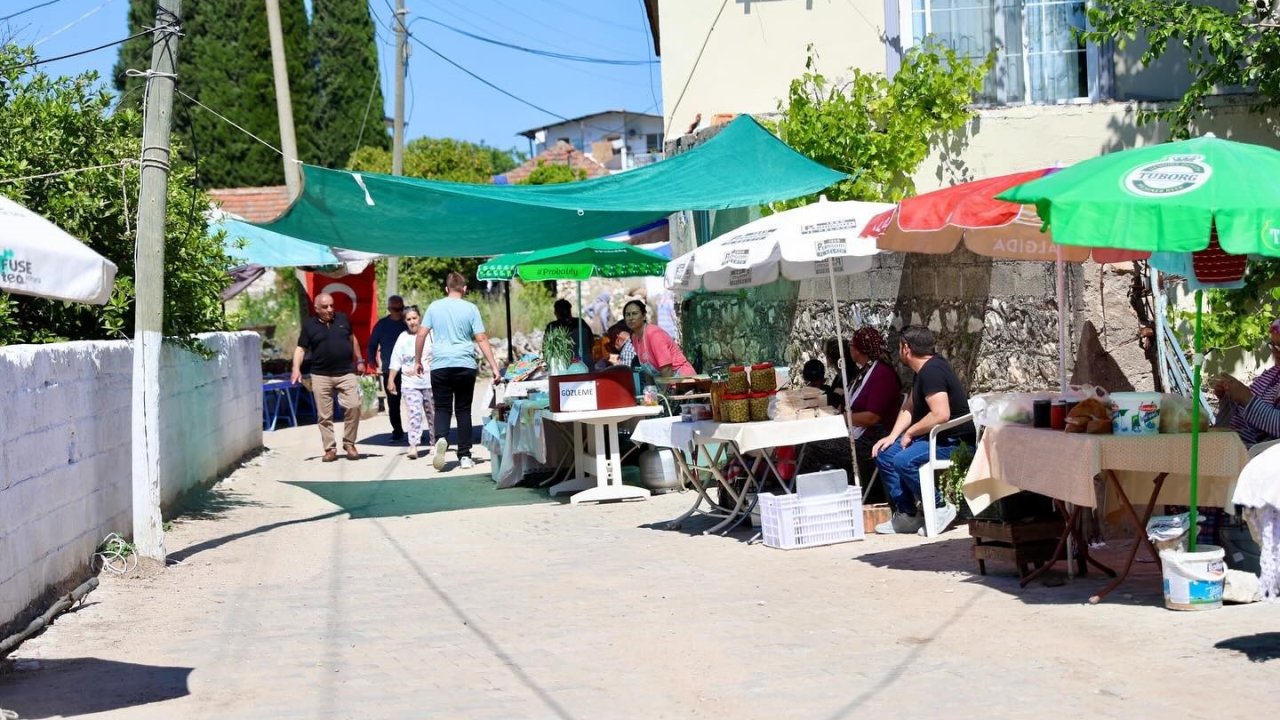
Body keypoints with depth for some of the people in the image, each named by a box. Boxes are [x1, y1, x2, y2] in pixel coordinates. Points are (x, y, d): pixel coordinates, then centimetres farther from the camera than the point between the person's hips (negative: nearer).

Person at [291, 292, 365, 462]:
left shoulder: (343, 319, 8)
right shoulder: (309, 324, 1)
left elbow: (352, 339, 21)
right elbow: (301, 349, 2)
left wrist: (359, 360, 22)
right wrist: (296, 369, -12)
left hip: (346, 373, 1)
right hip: (321, 376, -1)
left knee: (354, 406, -12)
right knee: (324, 414, 0)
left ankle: (349, 444, 3)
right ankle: (330, 449, 8)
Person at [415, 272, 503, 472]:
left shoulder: (434, 307, 6)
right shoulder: (470, 309, 1)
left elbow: (421, 334, 5)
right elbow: (481, 339, -2)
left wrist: (417, 361, 16)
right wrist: (494, 367, -1)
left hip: (440, 365, 0)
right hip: (465, 365, 0)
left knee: (442, 408, 5)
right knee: (463, 410, 8)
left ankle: (441, 439, -25)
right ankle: (464, 456, 8)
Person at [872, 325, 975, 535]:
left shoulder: (932, 371, -20)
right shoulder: (924, 370, 13)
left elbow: (940, 415, -31)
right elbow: (909, 407, 20)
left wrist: (910, 433, -16)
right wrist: (892, 436, 5)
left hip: (956, 442, -11)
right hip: (935, 437, 11)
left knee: (904, 460, -30)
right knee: (884, 453, 8)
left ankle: (940, 508, -13)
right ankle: (906, 514, 6)